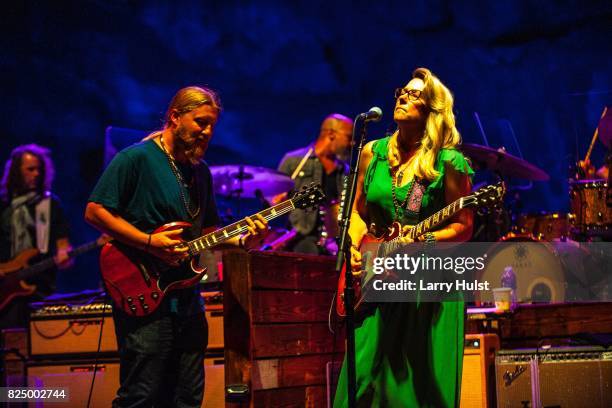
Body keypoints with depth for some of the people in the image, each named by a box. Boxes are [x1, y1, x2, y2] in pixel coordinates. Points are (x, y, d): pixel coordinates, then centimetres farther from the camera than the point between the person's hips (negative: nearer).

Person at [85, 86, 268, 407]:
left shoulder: (200, 171, 17)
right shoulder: (136, 158, -7)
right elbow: (94, 211, -12)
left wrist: (242, 240, 1)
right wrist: (150, 243, -19)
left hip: (187, 301, 8)